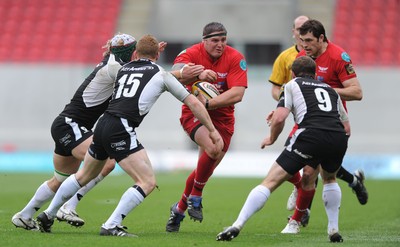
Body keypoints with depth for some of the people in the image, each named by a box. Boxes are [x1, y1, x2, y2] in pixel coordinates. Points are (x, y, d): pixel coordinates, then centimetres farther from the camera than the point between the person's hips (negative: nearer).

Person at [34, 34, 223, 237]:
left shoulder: (123, 69, 21)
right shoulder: (161, 74, 9)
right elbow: (193, 103, 13)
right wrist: (212, 130, 20)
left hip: (102, 125, 7)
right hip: (121, 130, -7)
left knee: (85, 175, 27)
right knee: (147, 182, -7)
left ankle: (48, 215, 36)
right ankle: (111, 226, -15)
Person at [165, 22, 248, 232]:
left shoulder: (235, 59, -11)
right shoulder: (192, 54, -13)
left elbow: (237, 94, -21)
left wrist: (208, 104, -30)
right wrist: (198, 74, -51)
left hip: (222, 118, 3)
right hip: (193, 113, -3)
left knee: (205, 170, 6)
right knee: (213, 148, -31)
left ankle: (180, 209, 31)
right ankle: (195, 197, -9)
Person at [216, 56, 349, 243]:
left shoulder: (292, 85, 19)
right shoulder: (330, 89, 32)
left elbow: (279, 118, 4)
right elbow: (346, 126, 32)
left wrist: (271, 139, 22)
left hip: (311, 136, -4)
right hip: (339, 139, 4)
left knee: (270, 181, -1)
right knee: (329, 179, 35)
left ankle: (237, 226, -12)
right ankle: (334, 231, 27)